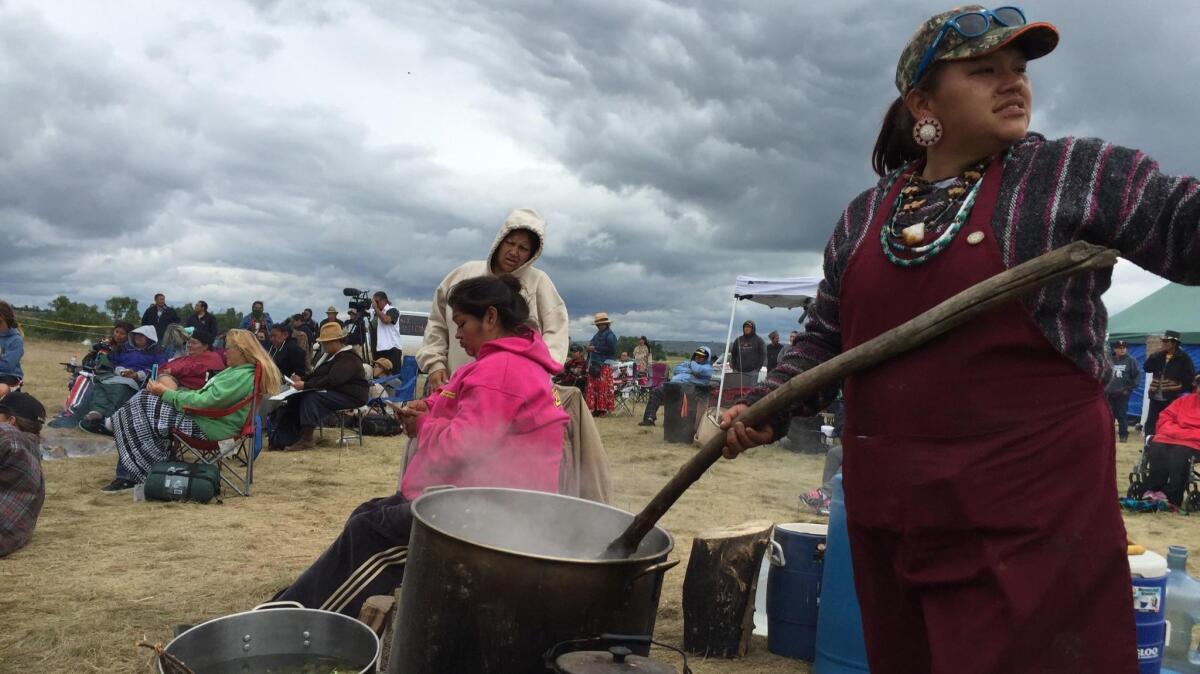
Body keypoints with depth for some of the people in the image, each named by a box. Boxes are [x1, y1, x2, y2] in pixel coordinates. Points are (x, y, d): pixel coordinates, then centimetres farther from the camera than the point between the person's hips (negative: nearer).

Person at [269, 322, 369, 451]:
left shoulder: (348, 358, -17)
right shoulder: (332, 355, 18)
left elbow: (331, 381, -27)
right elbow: (317, 376, 19)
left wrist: (305, 385, -29)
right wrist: (302, 379, -1)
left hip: (349, 396, -10)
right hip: (333, 392, 10)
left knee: (311, 398, -29)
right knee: (295, 398, -5)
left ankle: (306, 439, -27)